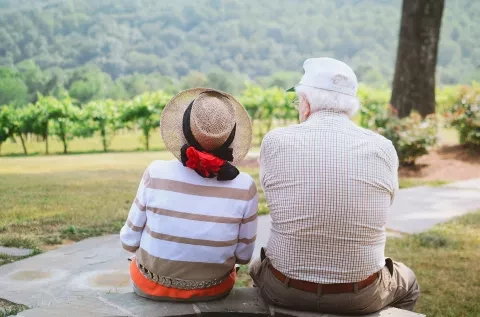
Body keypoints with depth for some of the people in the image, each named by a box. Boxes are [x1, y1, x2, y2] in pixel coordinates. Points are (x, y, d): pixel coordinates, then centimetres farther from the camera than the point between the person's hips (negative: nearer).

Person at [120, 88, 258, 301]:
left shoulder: (156, 174, -22)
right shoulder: (244, 187, -20)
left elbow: (130, 241, -10)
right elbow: (244, 255, -8)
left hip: (152, 286, 0)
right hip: (214, 290, 1)